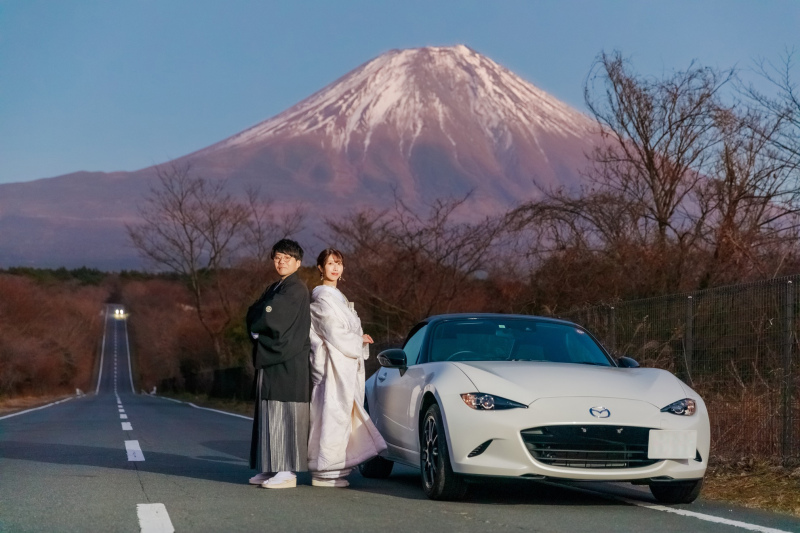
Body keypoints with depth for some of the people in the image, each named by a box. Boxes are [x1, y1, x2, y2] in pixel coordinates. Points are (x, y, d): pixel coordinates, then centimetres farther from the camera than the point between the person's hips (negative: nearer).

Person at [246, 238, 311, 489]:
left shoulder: (296, 289, -10)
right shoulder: (275, 288, 19)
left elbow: (269, 316, -19)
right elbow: (253, 314, 13)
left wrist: (256, 327, -2)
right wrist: (258, 330, -5)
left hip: (288, 362, -9)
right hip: (270, 358, 9)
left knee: (284, 413, -10)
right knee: (269, 413, 10)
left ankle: (288, 472, -10)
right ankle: (271, 468, 16)